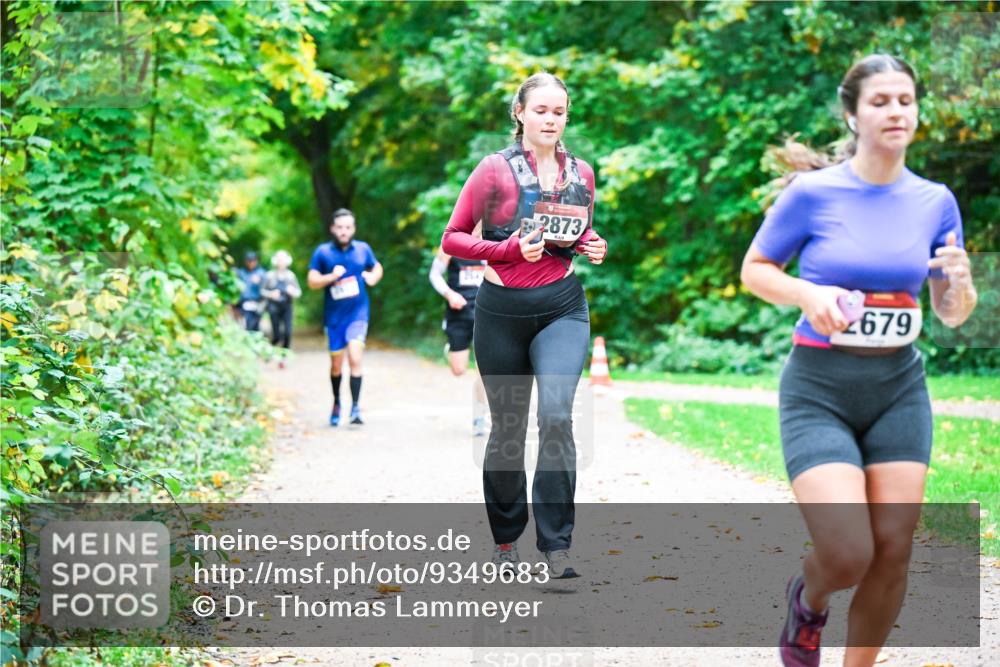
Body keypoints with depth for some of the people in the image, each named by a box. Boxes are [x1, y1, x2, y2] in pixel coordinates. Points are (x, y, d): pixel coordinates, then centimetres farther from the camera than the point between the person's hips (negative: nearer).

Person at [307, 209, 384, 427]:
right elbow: (312, 281, -3)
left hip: (358, 313, -1)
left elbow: (377, 268, 21)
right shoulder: (323, 252, -1)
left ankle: (355, 407, -18)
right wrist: (332, 276, -20)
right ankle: (336, 404, 35)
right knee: (336, 364, 12)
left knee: (355, 358, -19)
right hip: (334, 316, 1)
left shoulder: (363, 249, 4)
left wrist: (373, 278, -1)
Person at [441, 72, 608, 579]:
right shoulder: (496, 170, -3)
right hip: (502, 312, -1)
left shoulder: (582, 174, 8)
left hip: (562, 308, 1)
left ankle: (556, 546, -15)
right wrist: (509, 249, -18)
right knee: (507, 427, 8)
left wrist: (592, 247, 0)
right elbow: (452, 239, -3)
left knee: (556, 415, -19)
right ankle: (506, 540, 26)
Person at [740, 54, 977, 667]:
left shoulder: (935, 201, 3)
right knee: (848, 556, -13)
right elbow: (754, 270, 3)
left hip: (900, 387, 4)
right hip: (819, 390, -4)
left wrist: (961, 282, -13)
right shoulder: (813, 192, -8)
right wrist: (808, 294, -16)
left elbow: (952, 315, 10)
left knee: (893, 552, -1)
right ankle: (808, 600, 24)